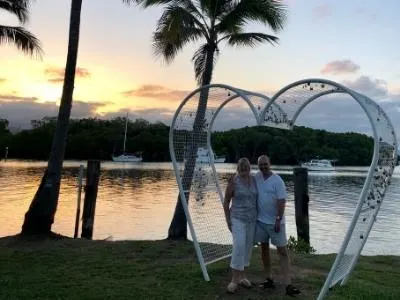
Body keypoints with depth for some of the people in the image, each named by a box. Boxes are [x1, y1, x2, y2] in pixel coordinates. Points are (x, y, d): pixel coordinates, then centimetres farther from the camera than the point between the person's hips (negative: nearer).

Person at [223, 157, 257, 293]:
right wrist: (228, 221, -8)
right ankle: (234, 279, -6)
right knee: (239, 247, -16)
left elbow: (257, 198, 12)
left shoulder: (254, 180, 1)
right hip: (238, 219, -5)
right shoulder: (233, 182, -12)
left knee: (247, 247, 10)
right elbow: (226, 202, -6)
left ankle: (242, 276, 23)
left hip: (251, 219, 5)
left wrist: (258, 217, 9)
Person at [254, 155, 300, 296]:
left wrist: (278, 220, -20)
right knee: (264, 248, 12)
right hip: (260, 220, 6)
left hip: (275, 222, -5)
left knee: (283, 252, -4)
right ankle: (269, 280, 24)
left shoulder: (277, 180, -13)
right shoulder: (257, 176, 3)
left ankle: (288, 285, -3)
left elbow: (282, 201, -16)